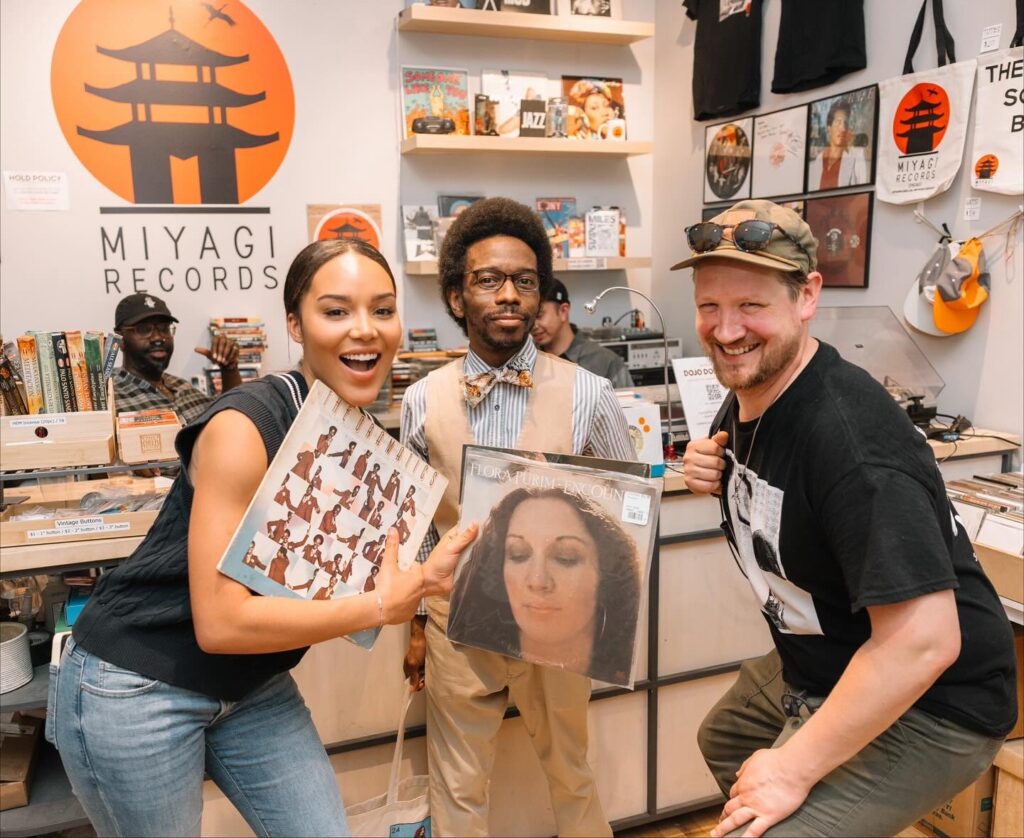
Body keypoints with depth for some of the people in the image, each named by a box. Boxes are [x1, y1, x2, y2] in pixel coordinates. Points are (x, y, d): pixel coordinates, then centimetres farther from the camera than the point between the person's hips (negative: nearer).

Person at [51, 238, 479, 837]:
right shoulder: (244, 426, -25)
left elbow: (332, 586, 2)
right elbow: (222, 622, -27)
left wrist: (422, 580, -15)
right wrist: (380, 606, -21)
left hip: (255, 690, 7)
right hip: (134, 692, -6)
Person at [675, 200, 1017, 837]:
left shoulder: (849, 435, -32)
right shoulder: (744, 397, -4)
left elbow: (924, 640, -35)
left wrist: (794, 769, -28)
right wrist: (719, 477, -7)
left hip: (923, 706, -9)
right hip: (816, 666, 9)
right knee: (724, 742, 29)